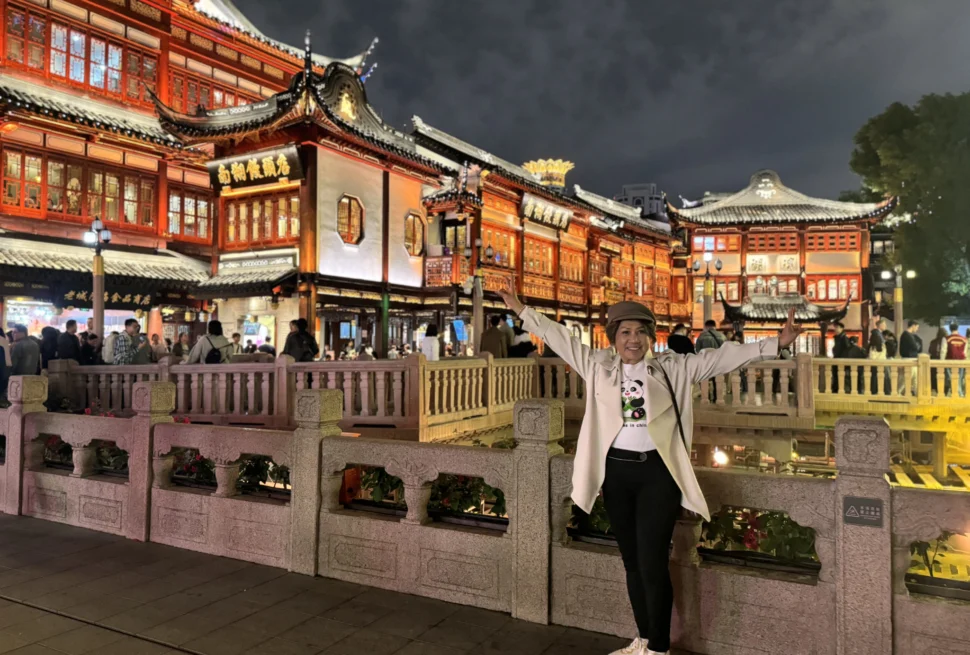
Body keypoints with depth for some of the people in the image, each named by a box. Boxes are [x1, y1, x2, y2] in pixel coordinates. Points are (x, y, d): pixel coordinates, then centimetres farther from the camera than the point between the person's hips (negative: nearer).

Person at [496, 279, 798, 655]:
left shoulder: (673, 369, 0)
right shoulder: (598, 367, 4)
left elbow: (721, 357, -5)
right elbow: (559, 338, 8)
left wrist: (775, 344, -12)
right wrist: (522, 310, 9)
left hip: (657, 473, -3)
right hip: (615, 472, 3)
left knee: (653, 565, -3)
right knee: (632, 562, 15)